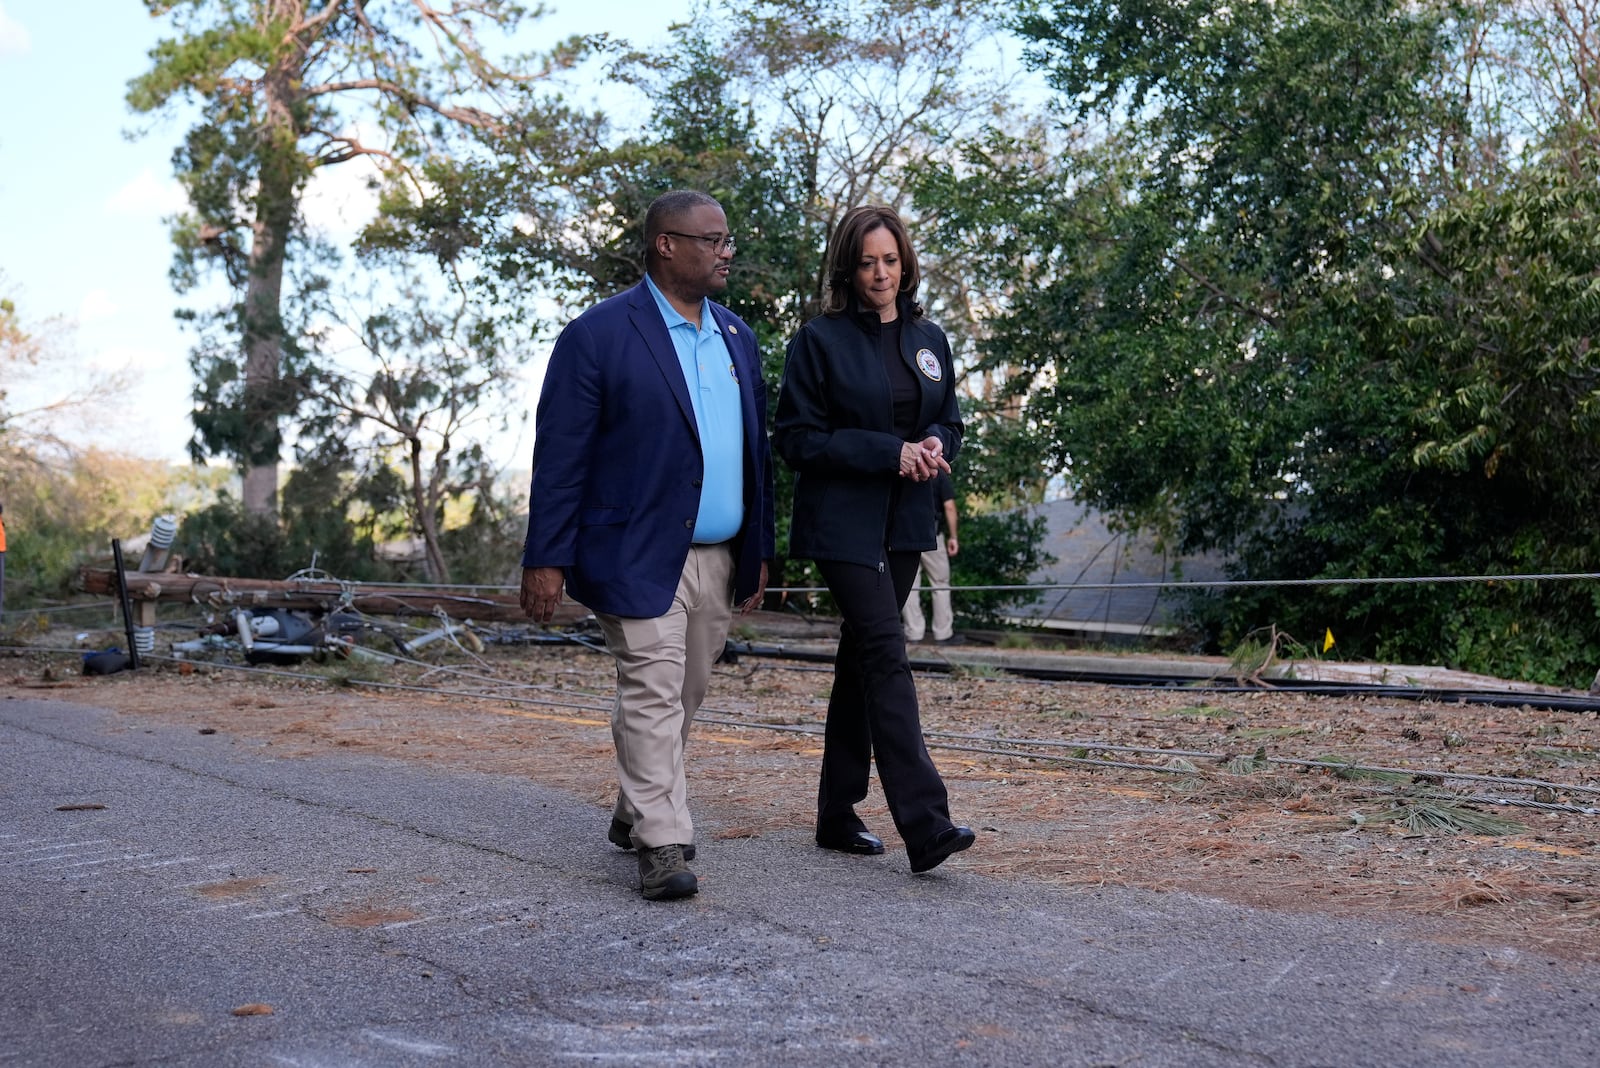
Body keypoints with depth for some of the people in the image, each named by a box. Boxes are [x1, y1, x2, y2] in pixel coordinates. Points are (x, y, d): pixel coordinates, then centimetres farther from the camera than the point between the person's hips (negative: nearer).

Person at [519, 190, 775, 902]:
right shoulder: (598, 336, -8)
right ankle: (662, 845, 0)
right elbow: (559, 457, -9)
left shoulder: (737, 336, 13)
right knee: (652, 697, -7)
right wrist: (546, 561, -12)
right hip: (638, 556, -6)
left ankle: (634, 812, 32)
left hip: (718, 560, 7)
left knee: (682, 700, 15)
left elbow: (755, 449, 16)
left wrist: (759, 550, 14)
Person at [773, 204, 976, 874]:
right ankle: (925, 825, -19)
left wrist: (934, 445, -5)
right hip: (843, 523, -6)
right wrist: (888, 452, -17)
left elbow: (950, 420, 19)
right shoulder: (820, 340, -5)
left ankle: (838, 816, 21)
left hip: (903, 521, 6)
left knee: (861, 660, 11)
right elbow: (796, 438, -9)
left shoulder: (928, 340, 11)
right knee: (886, 654, -15)